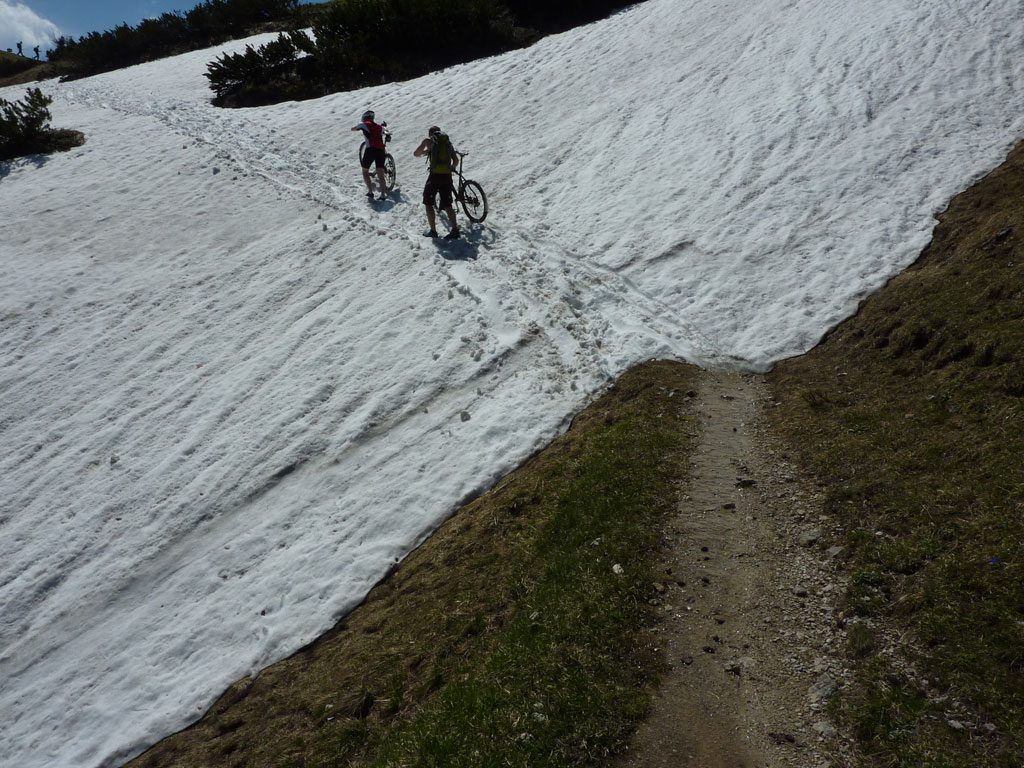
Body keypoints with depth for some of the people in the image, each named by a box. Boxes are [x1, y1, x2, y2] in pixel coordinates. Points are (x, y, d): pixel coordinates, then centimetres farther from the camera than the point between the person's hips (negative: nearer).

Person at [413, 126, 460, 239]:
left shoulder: (428, 140, 8)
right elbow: (456, 160, 10)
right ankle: (455, 229, -6)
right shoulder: (448, 141, 19)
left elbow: (416, 153, 17)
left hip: (435, 175, -4)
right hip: (447, 175, 4)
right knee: (447, 204, 9)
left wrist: (424, 152, 36)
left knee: (428, 203, 9)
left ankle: (433, 231, 3)